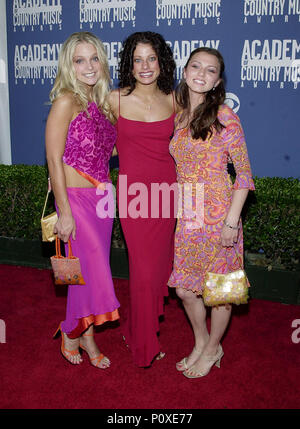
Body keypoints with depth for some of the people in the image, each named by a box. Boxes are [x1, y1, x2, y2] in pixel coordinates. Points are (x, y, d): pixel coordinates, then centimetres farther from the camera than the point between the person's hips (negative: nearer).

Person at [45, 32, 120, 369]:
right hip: (76, 197, -7)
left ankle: (86, 335, 30)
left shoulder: (101, 101, 9)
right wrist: (64, 211, -16)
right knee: (91, 269, -3)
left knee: (93, 269, 13)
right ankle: (71, 334, 24)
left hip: (102, 196, 7)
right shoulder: (66, 101, -12)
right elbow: (54, 158, -14)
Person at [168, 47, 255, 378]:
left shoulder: (223, 116, -9)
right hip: (186, 214, 6)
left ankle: (213, 349, 33)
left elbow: (244, 173, -10)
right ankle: (201, 342, 38)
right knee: (184, 288, 13)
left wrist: (232, 220, -16)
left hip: (217, 213, -5)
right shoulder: (178, 116, 8)